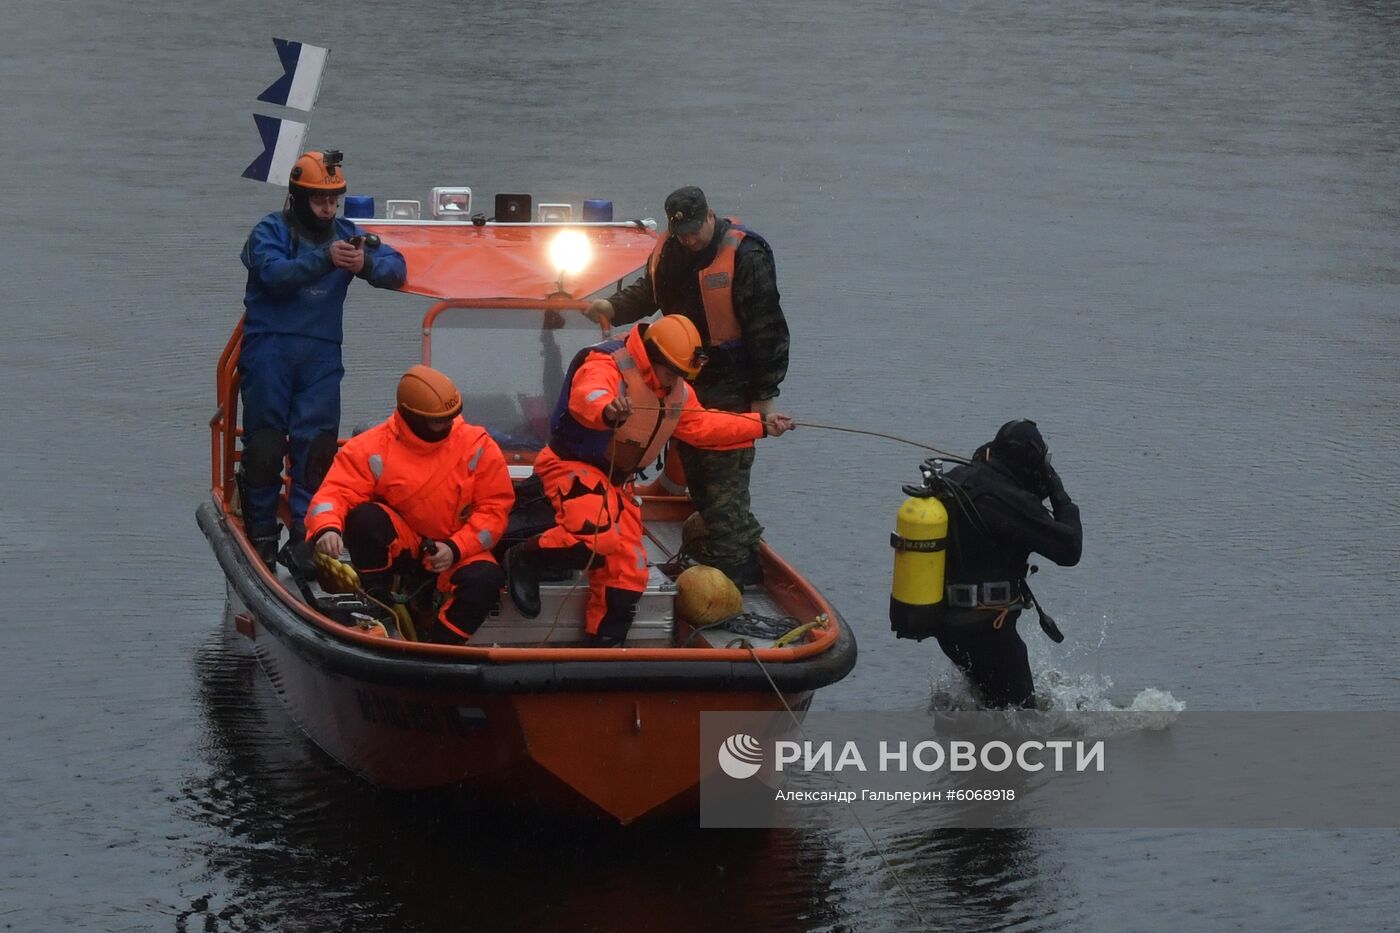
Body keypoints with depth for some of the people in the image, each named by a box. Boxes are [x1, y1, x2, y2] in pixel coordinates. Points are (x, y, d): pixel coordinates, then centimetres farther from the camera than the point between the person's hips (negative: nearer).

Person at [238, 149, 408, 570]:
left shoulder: (345, 234, 13)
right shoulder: (270, 231, 1)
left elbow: (396, 268, 4)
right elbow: (275, 273, -18)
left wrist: (366, 263, -19)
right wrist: (325, 259, -30)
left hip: (321, 356, 3)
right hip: (270, 348, -3)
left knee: (317, 446, -2)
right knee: (265, 442, -2)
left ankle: (307, 535, 2)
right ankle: (261, 533, 5)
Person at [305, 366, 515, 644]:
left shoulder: (477, 446, -9)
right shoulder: (372, 448, -12)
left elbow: (495, 507, -6)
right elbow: (336, 492, -19)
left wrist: (455, 548, -18)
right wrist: (327, 527, -43)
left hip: (457, 550, 0)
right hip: (398, 546, 0)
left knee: (485, 579, -31)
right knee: (365, 516, -29)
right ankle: (375, 606, -14)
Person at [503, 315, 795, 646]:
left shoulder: (676, 391, 8)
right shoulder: (607, 366, -21)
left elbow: (703, 426, 18)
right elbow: (587, 398, -43)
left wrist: (760, 424, 10)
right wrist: (607, 411, -67)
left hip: (617, 481, 9)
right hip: (574, 466, -9)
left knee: (627, 571, 3)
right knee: (598, 537, -34)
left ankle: (603, 643, 15)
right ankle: (526, 558, -11)